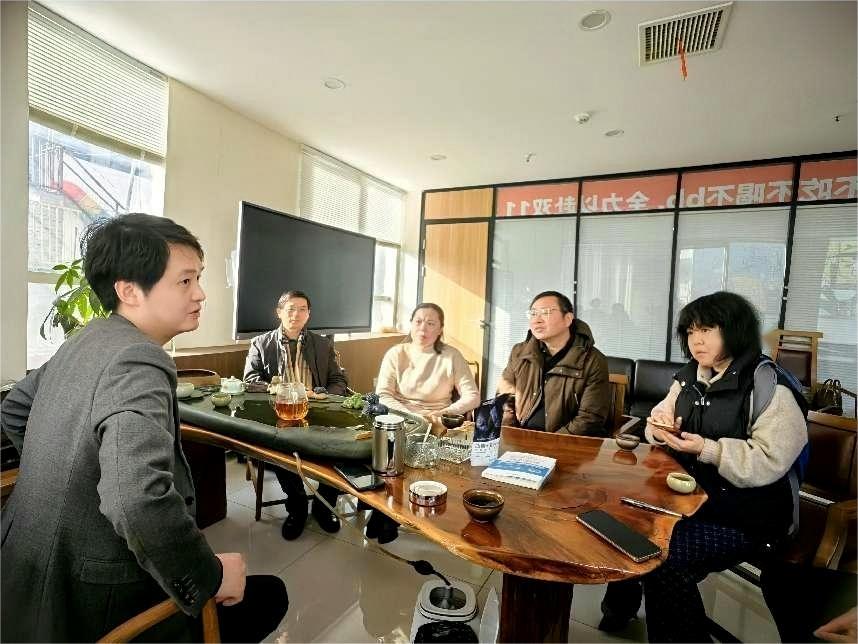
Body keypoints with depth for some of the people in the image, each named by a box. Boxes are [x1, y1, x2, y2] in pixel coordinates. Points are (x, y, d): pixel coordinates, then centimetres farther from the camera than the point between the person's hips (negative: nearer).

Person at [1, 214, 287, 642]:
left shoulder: (84, 341, 1)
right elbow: (139, 502, -41)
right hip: (89, 605, -9)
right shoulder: (138, 362, -29)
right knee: (268, 595, 8)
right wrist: (209, 575, -26)